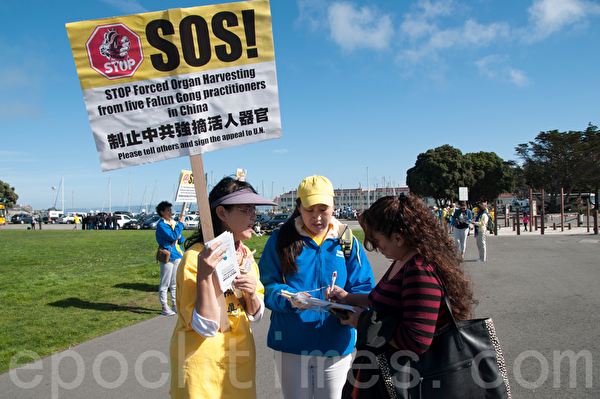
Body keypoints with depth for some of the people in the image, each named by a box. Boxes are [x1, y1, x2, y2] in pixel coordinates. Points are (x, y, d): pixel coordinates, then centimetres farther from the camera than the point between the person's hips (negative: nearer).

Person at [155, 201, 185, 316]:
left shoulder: (173, 223, 14)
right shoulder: (161, 225, -11)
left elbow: (181, 240, 17)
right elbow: (173, 236, -23)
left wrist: (179, 237, -6)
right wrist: (180, 224, -14)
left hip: (177, 255, 8)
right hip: (167, 256, -8)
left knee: (175, 283, 14)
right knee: (165, 284, 0)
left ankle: (175, 306, 23)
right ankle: (164, 308, 7)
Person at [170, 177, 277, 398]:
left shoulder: (245, 254, 1)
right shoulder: (195, 257, -20)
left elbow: (255, 315, 6)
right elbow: (206, 326, -21)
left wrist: (251, 294, -14)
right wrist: (204, 275, -31)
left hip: (240, 358, 6)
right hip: (203, 361, -6)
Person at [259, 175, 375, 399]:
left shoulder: (348, 242, 1)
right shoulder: (281, 240, -2)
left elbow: (364, 289, -2)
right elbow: (268, 284, -5)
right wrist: (289, 299, -25)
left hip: (335, 346, 1)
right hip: (291, 345, -1)